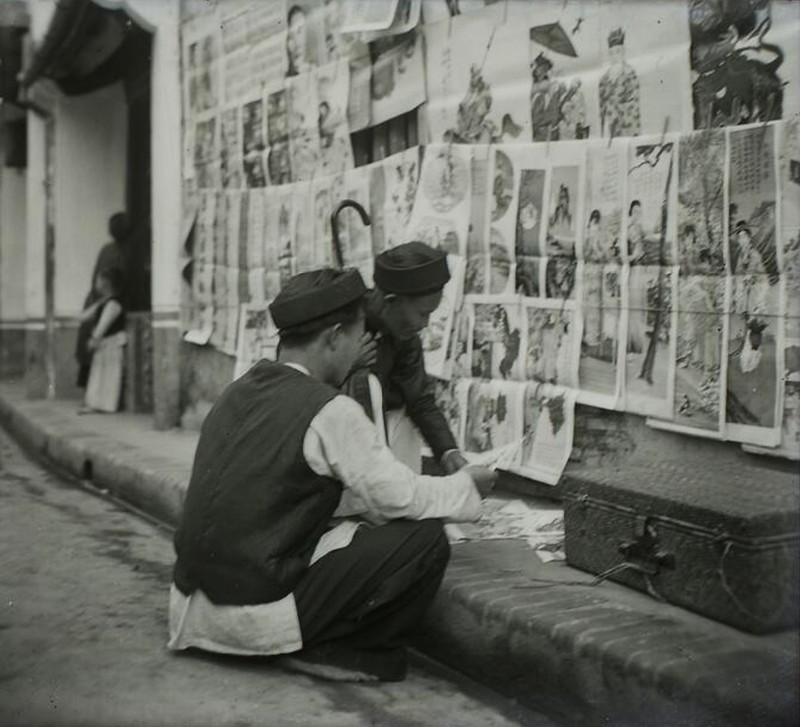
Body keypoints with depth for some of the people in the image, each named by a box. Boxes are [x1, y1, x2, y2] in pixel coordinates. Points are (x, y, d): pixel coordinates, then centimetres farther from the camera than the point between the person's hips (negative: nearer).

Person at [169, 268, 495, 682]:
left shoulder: (237, 392, 9)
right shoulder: (329, 411, -15)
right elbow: (399, 498, -8)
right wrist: (467, 485, 11)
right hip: (259, 611, -8)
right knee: (424, 538, -4)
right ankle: (328, 652, 1)